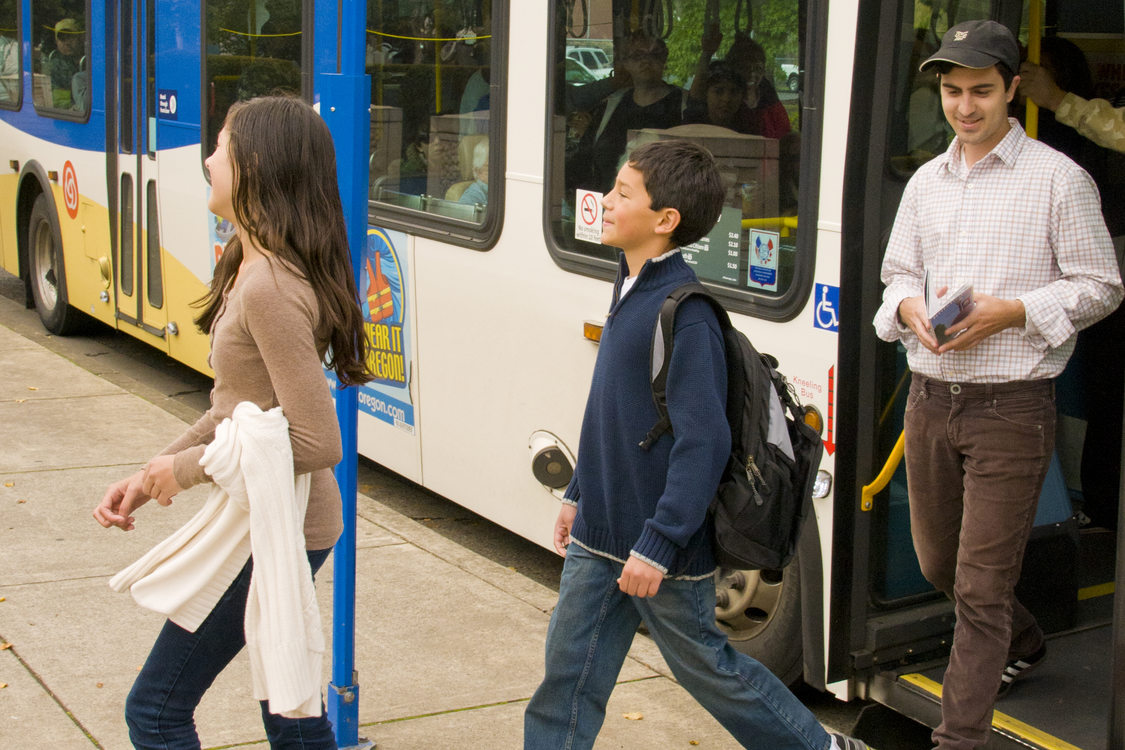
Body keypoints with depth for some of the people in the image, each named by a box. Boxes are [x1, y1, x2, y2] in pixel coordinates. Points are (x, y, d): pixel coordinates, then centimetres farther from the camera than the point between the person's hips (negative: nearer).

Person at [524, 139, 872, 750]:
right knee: (569, 674, 10)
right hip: (600, 538, 8)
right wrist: (579, 493, 21)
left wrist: (657, 546, -25)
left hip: (662, 550, -8)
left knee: (706, 667, 11)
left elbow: (702, 441, -25)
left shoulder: (685, 314, -22)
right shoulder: (631, 289, 6)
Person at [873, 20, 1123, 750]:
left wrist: (1007, 312, -17)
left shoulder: (1058, 178, -5)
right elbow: (898, 275, 18)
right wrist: (910, 308, -6)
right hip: (930, 400, 6)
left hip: (1011, 408, -6)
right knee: (939, 562, 19)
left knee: (981, 585, -5)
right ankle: (1024, 645, 48)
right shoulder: (926, 182, 12)